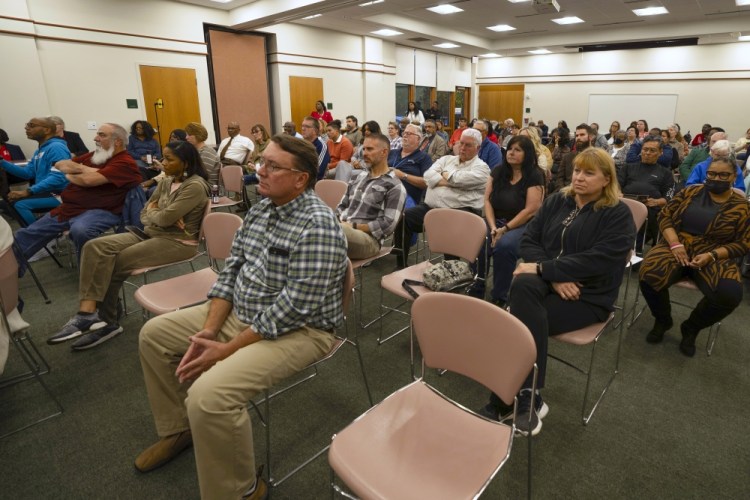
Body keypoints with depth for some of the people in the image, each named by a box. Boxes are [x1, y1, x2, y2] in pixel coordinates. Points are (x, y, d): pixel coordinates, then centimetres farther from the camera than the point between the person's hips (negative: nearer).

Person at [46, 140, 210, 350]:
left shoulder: (195, 186, -15)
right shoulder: (166, 182, 12)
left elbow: (164, 218, -20)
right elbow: (144, 215, 12)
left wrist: (153, 211, 2)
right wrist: (160, 217, -10)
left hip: (177, 242, -8)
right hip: (151, 234, 9)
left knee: (115, 263, -19)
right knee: (95, 247, -12)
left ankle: (89, 313, -1)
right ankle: (89, 312, -17)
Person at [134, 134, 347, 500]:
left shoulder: (317, 225, -23)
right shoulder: (260, 208, 4)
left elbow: (293, 309, -26)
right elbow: (231, 270, 5)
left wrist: (226, 350, -20)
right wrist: (208, 330, -7)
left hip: (297, 330, -9)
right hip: (240, 314, 9)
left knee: (208, 395, -29)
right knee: (154, 334, 14)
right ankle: (178, 429, 31)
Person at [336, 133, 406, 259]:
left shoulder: (395, 186, -1)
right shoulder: (358, 178, 21)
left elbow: (389, 224, -10)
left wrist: (353, 226, -12)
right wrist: (337, 221, 0)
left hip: (369, 238, -6)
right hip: (342, 230, 6)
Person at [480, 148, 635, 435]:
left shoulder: (618, 215, -3)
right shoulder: (556, 201, 10)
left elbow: (596, 261, -17)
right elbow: (529, 239, 3)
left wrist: (543, 268, -21)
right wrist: (554, 277, -11)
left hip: (589, 295, -4)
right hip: (547, 282, 4)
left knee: (521, 322, -28)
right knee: (523, 284, -32)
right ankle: (530, 398, -23)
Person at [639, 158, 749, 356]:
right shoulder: (690, 192, 7)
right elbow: (665, 216, 4)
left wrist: (711, 256, -16)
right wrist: (675, 244, -13)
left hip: (715, 257, 0)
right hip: (676, 248, 1)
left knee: (730, 294, -30)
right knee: (649, 274, -31)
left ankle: (691, 327, 3)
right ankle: (662, 320, 1)